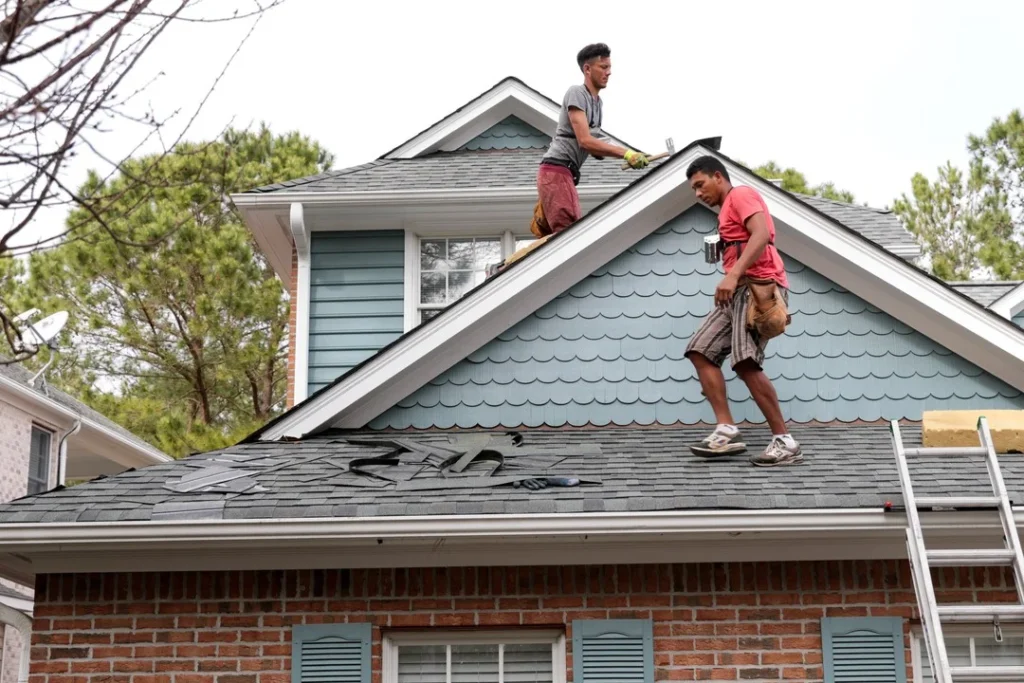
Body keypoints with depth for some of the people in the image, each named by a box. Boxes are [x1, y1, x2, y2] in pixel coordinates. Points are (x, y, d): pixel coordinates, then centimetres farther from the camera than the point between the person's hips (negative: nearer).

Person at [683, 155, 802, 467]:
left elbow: (762, 234, -18)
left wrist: (733, 275, -28)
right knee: (701, 352, 2)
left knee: (745, 362, -23)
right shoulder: (728, 211, 29)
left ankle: (784, 441, -19)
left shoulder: (741, 195, -1)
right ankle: (727, 431, -6)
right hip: (739, 290, 11)